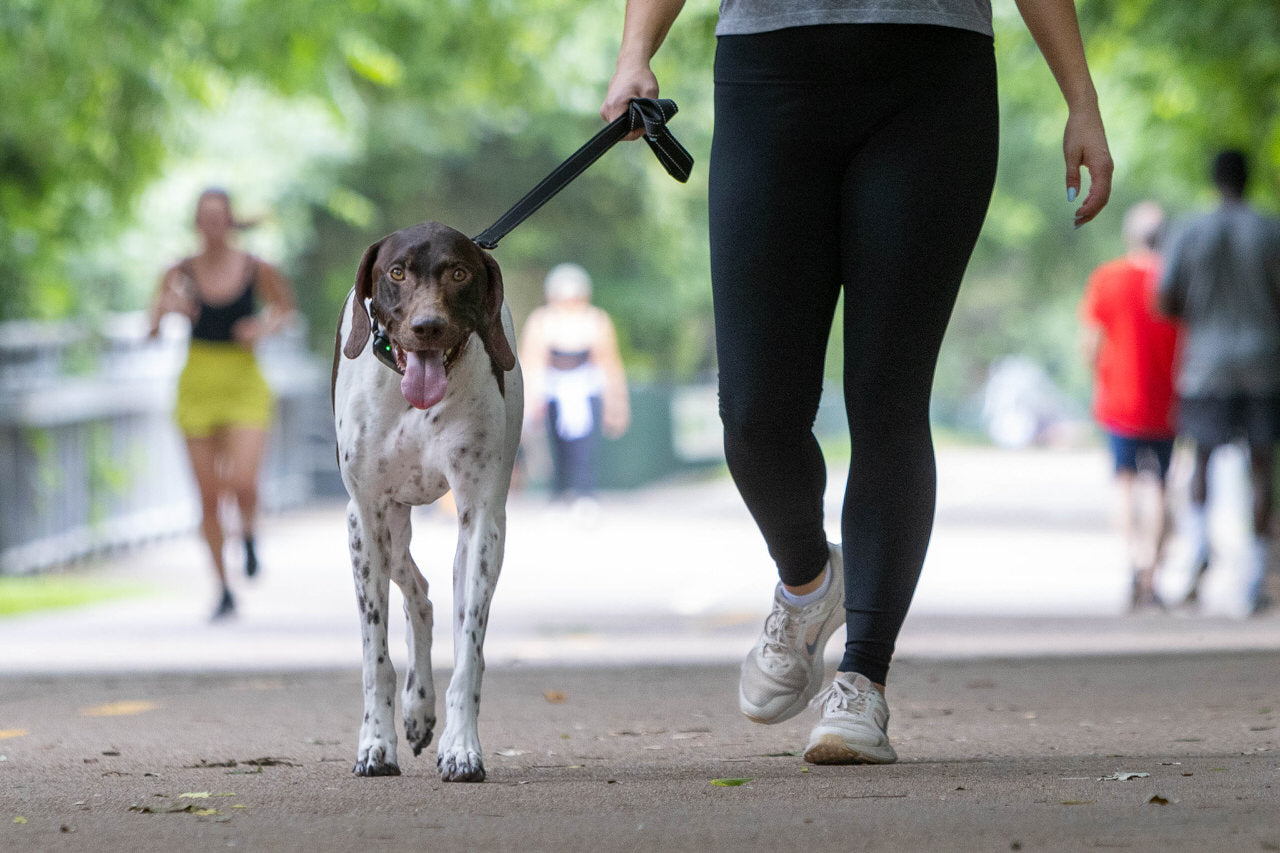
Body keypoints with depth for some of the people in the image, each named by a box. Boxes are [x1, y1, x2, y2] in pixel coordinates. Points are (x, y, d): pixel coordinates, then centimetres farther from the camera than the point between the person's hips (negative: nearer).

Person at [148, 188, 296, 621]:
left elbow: (284, 308, 12)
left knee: (242, 483, -19)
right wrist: (166, 309, -31)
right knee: (208, 497, 3)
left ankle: (249, 535, 16)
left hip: (245, 389, -2)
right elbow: (152, 328, -9)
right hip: (198, 386, 2)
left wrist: (265, 328, -9)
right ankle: (224, 591, 17)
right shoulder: (181, 273, -3)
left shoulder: (257, 270, -5)